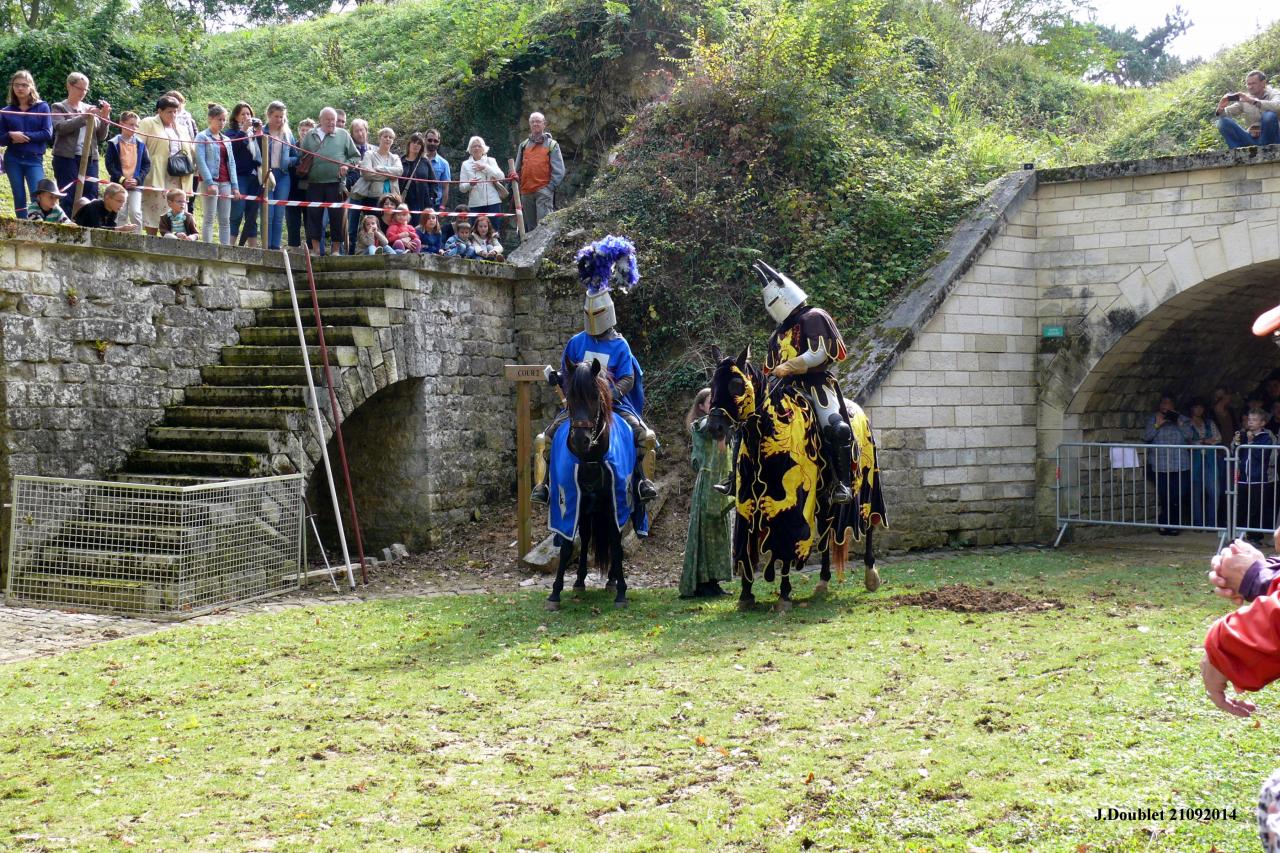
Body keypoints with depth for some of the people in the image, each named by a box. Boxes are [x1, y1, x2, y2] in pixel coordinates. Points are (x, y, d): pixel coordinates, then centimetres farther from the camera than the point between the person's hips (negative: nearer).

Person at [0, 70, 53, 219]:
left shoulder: (42, 107, 2)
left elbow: (48, 134, -6)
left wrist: (24, 136, -13)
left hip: (34, 159, -2)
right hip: (13, 160, 2)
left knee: (38, 197, -14)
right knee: (19, 198, 4)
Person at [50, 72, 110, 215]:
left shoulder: (90, 109, 17)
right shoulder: (59, 107, 7)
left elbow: (101, 137, 13)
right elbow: (61, 128, -12)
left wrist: (105, 117, -2)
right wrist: (85, 116, -15)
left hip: (89, 158, 4)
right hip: (67, 158, -4)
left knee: (91, 198, -2)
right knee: (69, 197, -8)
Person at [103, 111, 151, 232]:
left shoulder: (140, 144, 6)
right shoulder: (114, 143, 0)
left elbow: (147, 164, 7)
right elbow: (109, 164, -4)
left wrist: (138, 179, -7)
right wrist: (122, 179, -13)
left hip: (136, 185, 1)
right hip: (118, 184, -1)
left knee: (135, 212, -10)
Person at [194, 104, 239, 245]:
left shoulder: (226, 140, 18)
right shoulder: (202, 137, 1)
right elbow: (200, 160, -8)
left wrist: (234, 185, 6)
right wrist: (209, 183, -18)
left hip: (225, 182, 6)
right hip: (210, 180, -6)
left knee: (225, 220, 3)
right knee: (209, 218, -8)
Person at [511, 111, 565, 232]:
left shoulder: (552, 145, 6)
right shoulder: (523, 145, 18)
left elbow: (559, 171, 0)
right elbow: (518, 168, 23)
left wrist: (549, 187, -10)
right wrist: (516, 176, 0)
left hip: (543, 191, -5)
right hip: (526, 192, 5)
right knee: (530, 226, 8)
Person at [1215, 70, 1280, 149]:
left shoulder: (1273, 94, -6)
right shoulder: (1244, 99, 7)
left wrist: (1253, 101, -37)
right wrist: (1220, 109, -22)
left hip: (1270, 138, -4)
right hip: (1252, 139, 4)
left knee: (1270, 115, -32)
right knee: (1224, 122, -11)